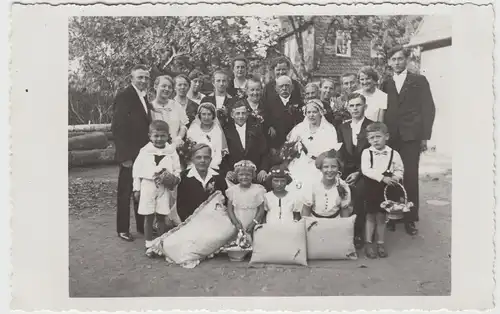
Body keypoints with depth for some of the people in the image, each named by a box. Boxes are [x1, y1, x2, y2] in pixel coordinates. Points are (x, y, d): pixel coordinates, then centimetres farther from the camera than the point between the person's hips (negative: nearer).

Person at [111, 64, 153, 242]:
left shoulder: (145, 99, 13)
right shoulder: (124, 97, -10)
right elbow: (117, 128, -14)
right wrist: (124, 156, -18)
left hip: (144, 154, 7)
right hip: (130, 155, -7)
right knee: (125, 192, 4)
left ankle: (143, 226, 25)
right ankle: (123, 229, 16)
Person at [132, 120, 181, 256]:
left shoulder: (171, 152, 1)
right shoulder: (144, 151, -1)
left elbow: (177, 170, 5)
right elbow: (137, 170, 3)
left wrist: (173, 178, -15)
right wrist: (136, 188, 1)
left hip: (165, 188, 1)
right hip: (148, 187, 0)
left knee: (161, 217, 9)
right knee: (149, 218, 7)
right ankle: (149, 244, 19)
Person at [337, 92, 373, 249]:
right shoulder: (343, 128, 15)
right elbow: (340, 153, 10)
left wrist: (358, 173, -15)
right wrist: (341, 171, -8)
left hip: (364, 171, -3)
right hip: (347, 170, 3)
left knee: (357, 190, -30)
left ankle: (358, 233, -13)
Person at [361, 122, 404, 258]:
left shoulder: (393, 154, -2)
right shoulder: (366, 153, -7)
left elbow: (399, 169, 6)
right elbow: (366, 170, -18)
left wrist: (395, 177, -16)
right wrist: (382, 178, -24)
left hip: (385, 189, 1)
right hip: (370, 188, -1)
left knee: (381, 217, 10)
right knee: (370, 216, 8)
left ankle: (380, 243, 23)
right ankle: (368, 243, 18)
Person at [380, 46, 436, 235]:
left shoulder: (419, 80, 7)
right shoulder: (386, 84, 14)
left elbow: (428, 108, 3)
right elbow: (383, 110, 11)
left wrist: (425, 136, -4)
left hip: (411, 136, -2)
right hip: (390, 137, 2)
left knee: (410, 177, -2)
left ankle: (410, 218, 9)